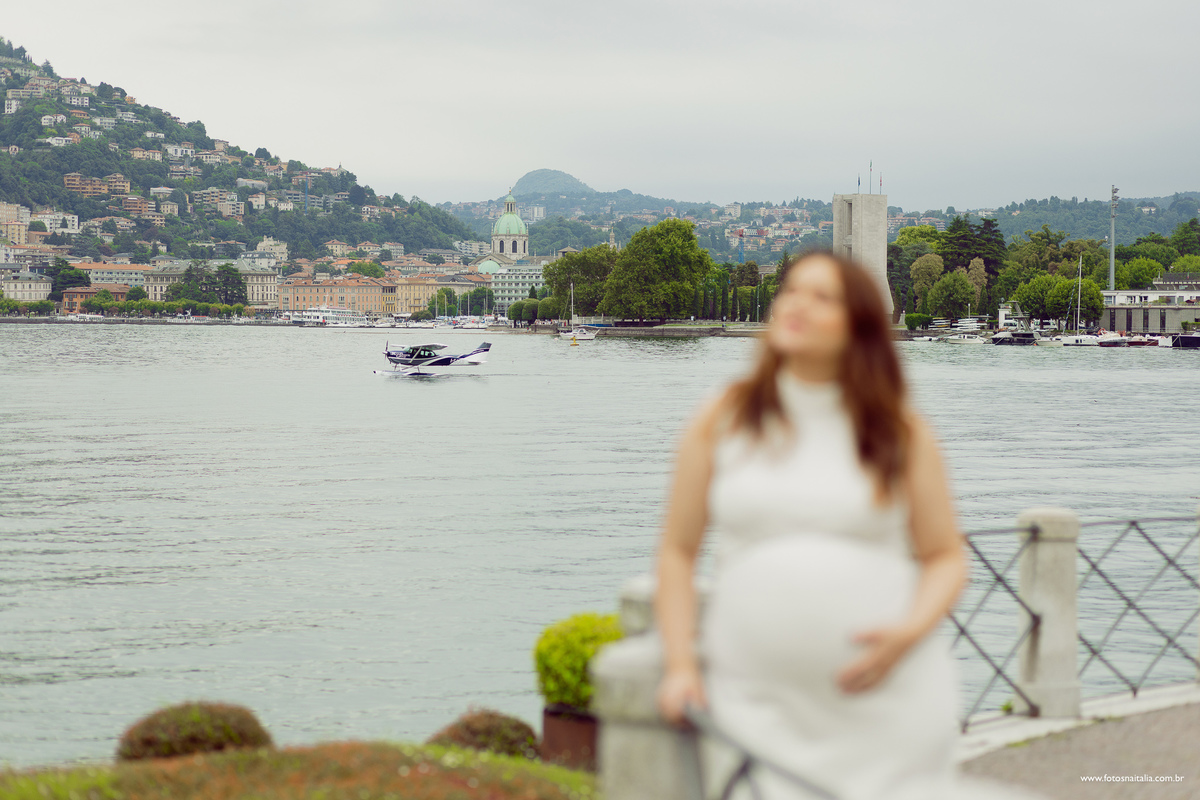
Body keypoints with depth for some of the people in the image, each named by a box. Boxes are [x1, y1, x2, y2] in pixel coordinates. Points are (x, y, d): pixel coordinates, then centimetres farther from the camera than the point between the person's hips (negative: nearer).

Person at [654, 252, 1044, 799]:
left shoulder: (902, 433, 4)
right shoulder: (722, 421, 6)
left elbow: (946, 558, 7)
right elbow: (678, 550, 8)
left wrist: (910, 630, -12)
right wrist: (680, 663, -2)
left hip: (886, 697, 0)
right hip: (757, 701, 0)